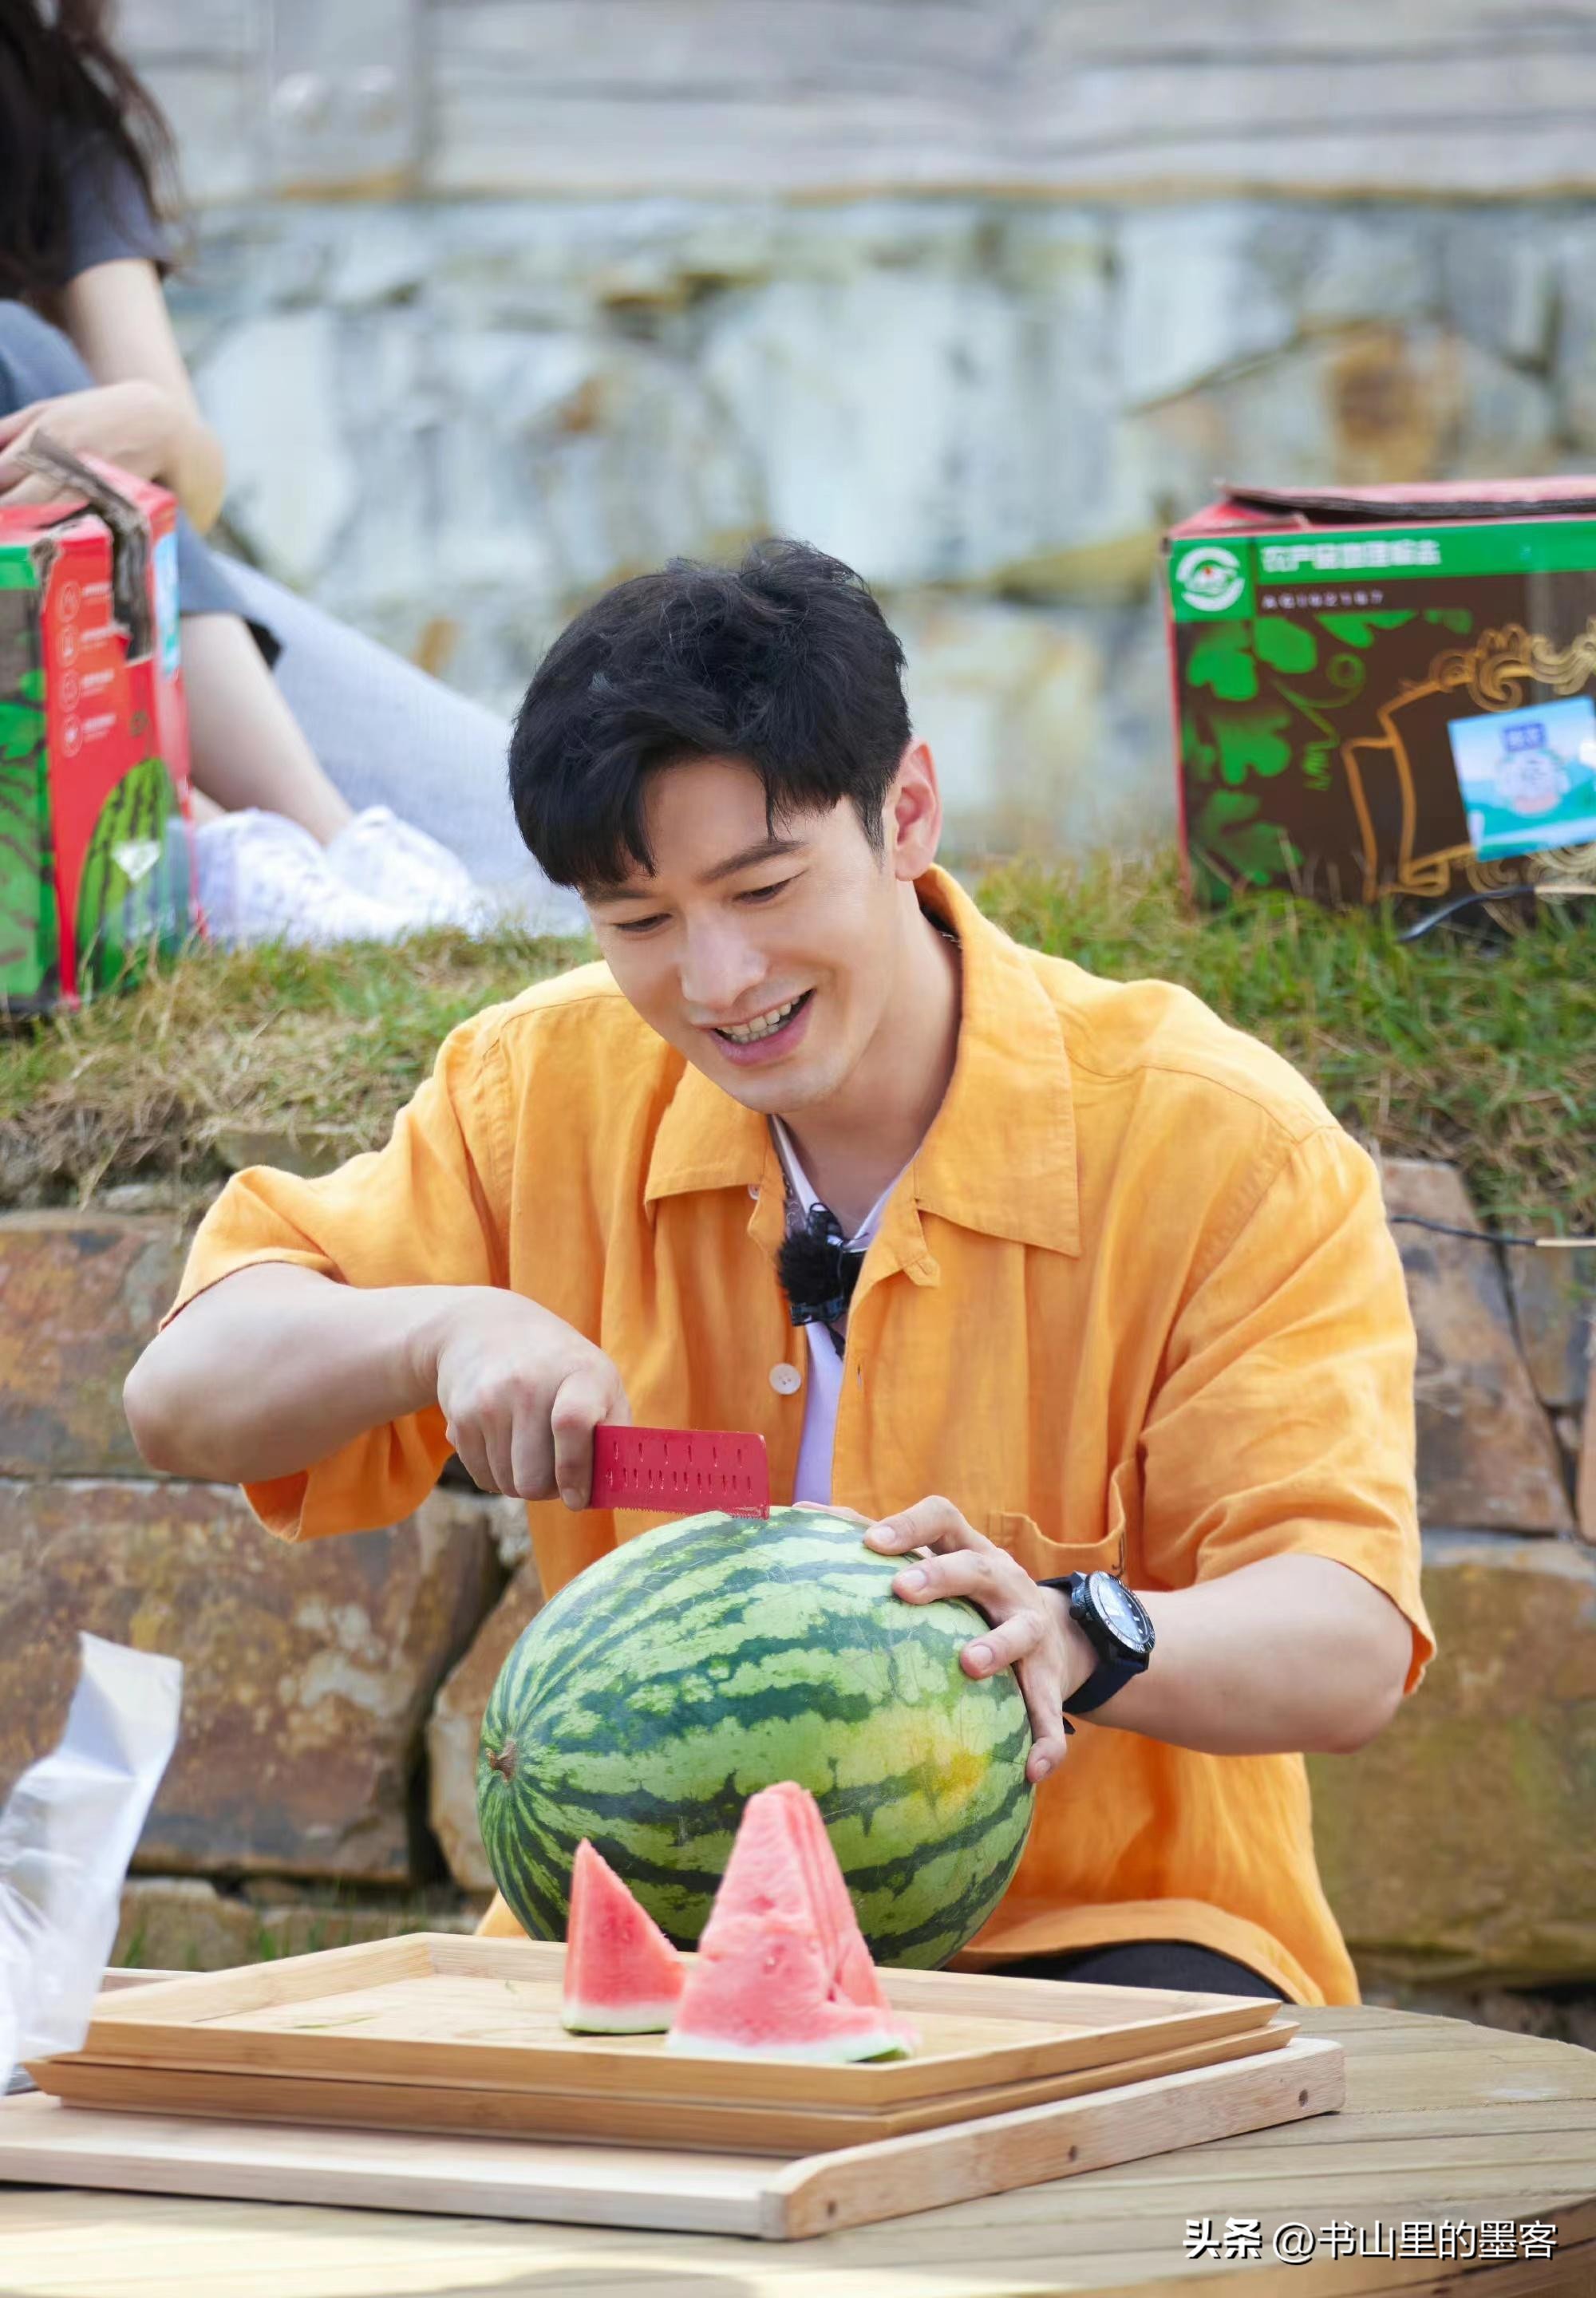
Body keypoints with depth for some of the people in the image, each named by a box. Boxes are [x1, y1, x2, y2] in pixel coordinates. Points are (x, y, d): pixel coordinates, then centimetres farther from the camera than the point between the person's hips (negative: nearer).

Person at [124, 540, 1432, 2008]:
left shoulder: (1224, 1145, -8)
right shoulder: (552, 1089, 5)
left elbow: (1353, 1647, -15)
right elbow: (183, 1402, 6)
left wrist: (1078, 1636, -37)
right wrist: (450, 1329, -15)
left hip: (1096, 1934, -3)